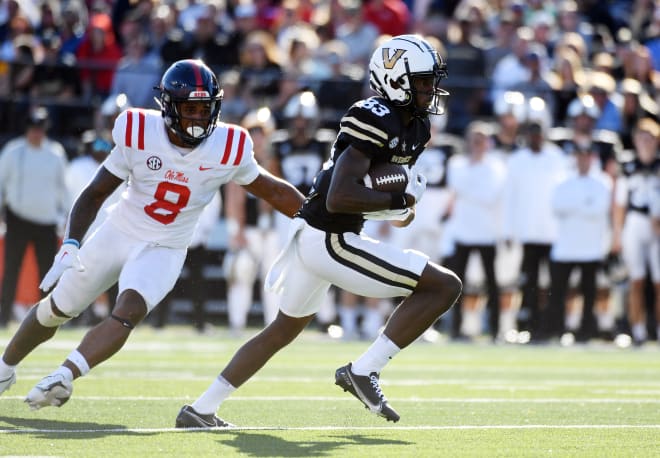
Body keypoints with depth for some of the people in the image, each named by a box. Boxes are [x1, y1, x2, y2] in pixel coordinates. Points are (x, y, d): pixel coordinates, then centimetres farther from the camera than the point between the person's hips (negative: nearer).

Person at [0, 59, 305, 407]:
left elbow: (272, 191, -1)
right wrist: (70, 245, -20)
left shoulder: (228, 149, -17)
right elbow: (96, 193, -10)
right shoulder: (138, 134, -18)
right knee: (55, 309, 12)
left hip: (164, 251, -1)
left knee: (128, 313, -29)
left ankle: (65, 376, -36)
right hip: (118, 234, 1)